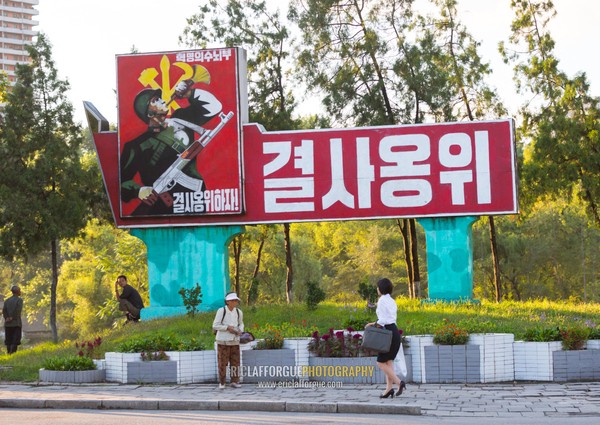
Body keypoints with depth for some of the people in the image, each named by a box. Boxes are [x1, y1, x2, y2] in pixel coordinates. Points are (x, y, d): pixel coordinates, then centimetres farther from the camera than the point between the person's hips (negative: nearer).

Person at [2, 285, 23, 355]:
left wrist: (6, 318, -6)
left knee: (8, 342, 8)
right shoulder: (19, 300, -4)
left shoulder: (7, 300, 12)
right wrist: (12, 318, -9)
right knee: (15, 342, -5)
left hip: (7, 324, 5)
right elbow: (18, 310, -15)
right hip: (16, 323, -5)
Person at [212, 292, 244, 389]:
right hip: (223, 341, -4)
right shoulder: (221, 311, -8)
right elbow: (215, 326, -8)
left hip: (235, 340, 4)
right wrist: (227, 327, -17)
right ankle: (221, 383, 5)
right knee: (222, 362, -2)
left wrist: (240, 330, 1)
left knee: (235, 362, 4)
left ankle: (234, 381, 13)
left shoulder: (239, 312, 5)